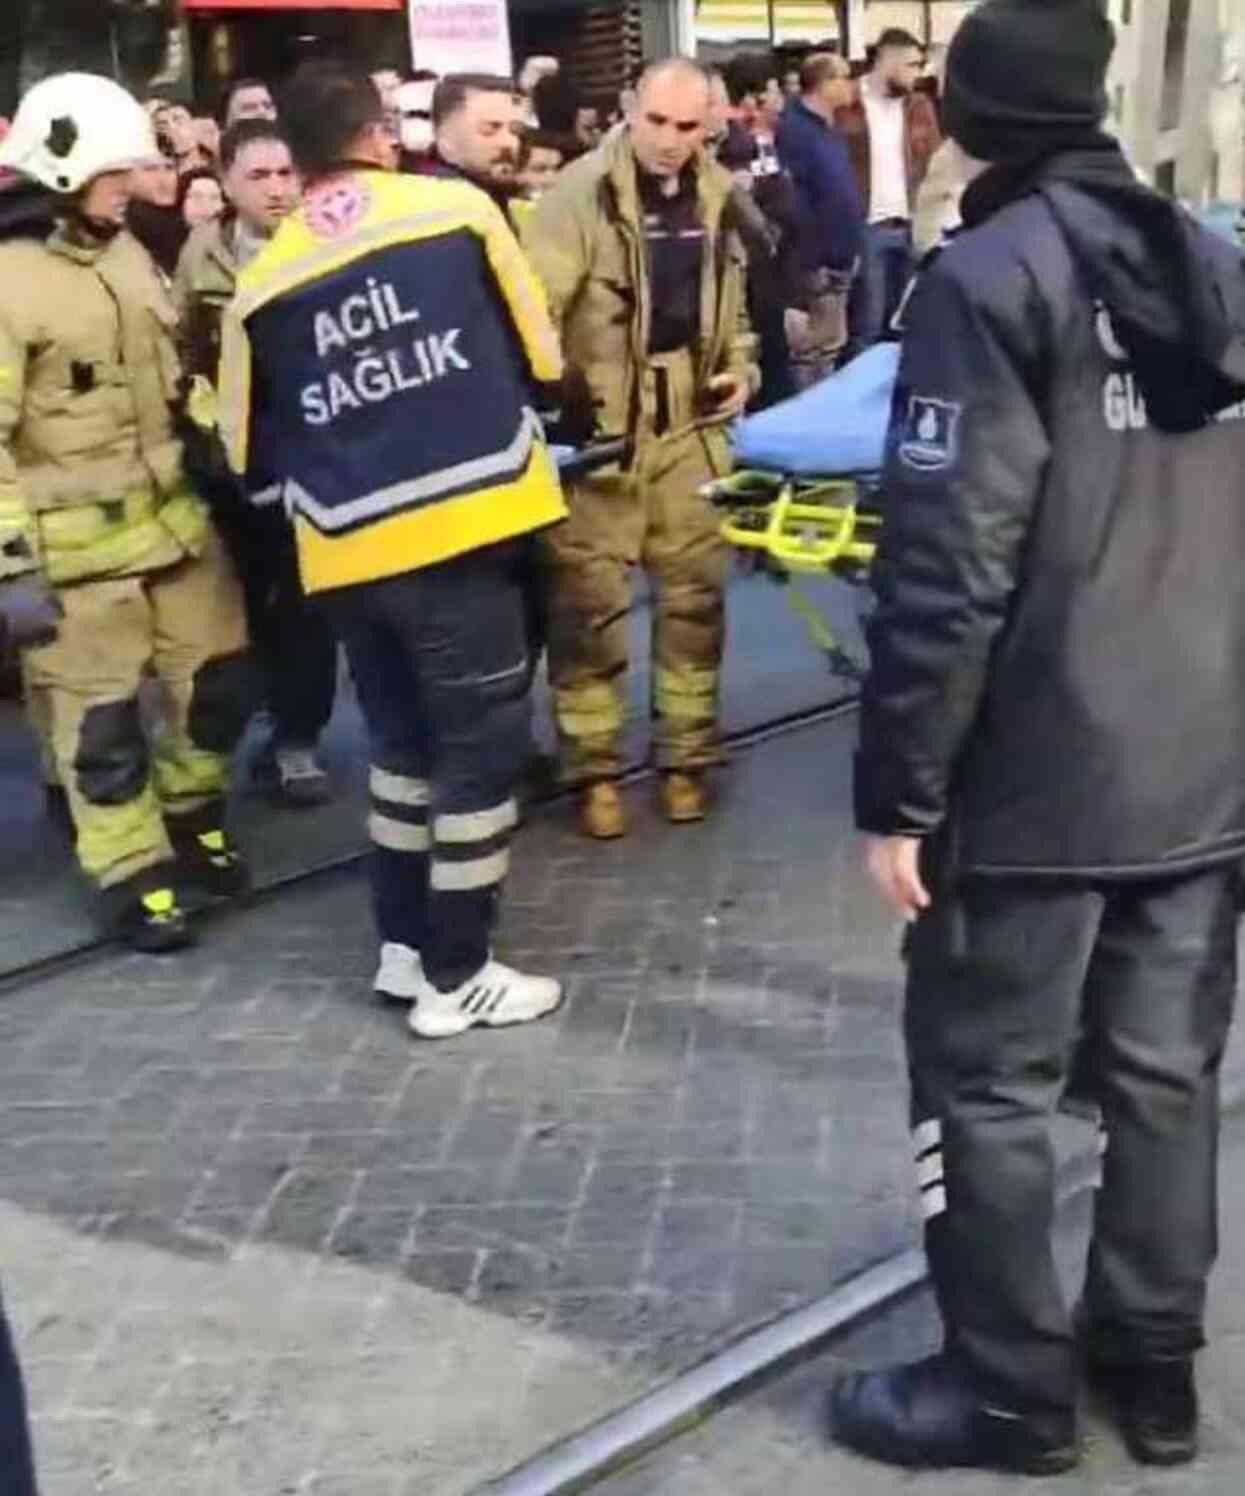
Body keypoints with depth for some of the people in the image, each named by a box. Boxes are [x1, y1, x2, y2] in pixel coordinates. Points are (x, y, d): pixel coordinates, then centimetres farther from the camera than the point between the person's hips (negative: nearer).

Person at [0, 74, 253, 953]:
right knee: (102, 719, 4)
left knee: (220, 677, 14)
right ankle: (134, 877, 19)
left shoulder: (125, 252, 9)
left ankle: (191, 820, 36)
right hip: (77, 548, -7)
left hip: (175, 519, 7)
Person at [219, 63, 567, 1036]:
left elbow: (250, 447, 11)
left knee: (404, 741, 21)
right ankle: (455, 975, 14)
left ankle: (404, 946, 29)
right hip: (458, 526, -4)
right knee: (479, 743, 7)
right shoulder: (460, 211, -1)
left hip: (349, 551, 4)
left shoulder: (265, 281, 6)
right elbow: (541, 358, 5)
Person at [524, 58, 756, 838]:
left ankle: (688, 755, 22)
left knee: (695, 591, 10)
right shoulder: (583, 191, -12)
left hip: (689, 422, 5)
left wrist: (741, 366, 10)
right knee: (589, 599, 0)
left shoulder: (716, 195, 8)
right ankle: (595, 768, 12)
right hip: (597, 426, -5)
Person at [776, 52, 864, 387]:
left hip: (839, 261, 10)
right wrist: (807, 265, -25)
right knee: (809, 352, -3)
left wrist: (850, 249, 18)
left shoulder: (829, 127, 14)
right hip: (815, 265, -10)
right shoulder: (795, 130, -17)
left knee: (829, 348, 18)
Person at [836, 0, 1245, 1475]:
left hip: (1039, 776, -7)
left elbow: (946, 566, -19)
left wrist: (897, 791, -13)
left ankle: (1008, 1387, 18)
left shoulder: (990, 280, -12)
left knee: (987, 1084, 7)